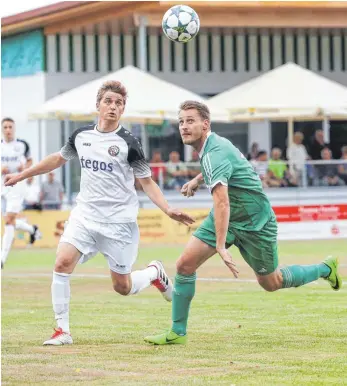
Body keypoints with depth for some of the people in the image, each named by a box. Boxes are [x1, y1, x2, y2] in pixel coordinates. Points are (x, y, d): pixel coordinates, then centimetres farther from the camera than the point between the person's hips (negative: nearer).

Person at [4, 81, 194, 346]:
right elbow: (59, 159, 23)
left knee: (123, 287, 2)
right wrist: (22, 175, 27)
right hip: (85, 216, 3)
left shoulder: (129, 143, -8)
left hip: (119, 223, -3)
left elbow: (147, 182, -2)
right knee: (62, 264, -18)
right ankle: (62, 331, -9)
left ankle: (154, 272, 36)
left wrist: (168, 210, -17)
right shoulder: (81, 136, 4)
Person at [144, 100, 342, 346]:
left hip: (254, 222, -8)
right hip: (228, 218, 8)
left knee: (271, 283, 10)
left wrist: (221, 246, -49)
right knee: (186, 264, -8)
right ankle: (177, 332, 0)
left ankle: (326, 269, 34)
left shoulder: (214, 153, -31)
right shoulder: (213, 143, -3)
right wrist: (197, 180, 22)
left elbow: (222, 201, -43)